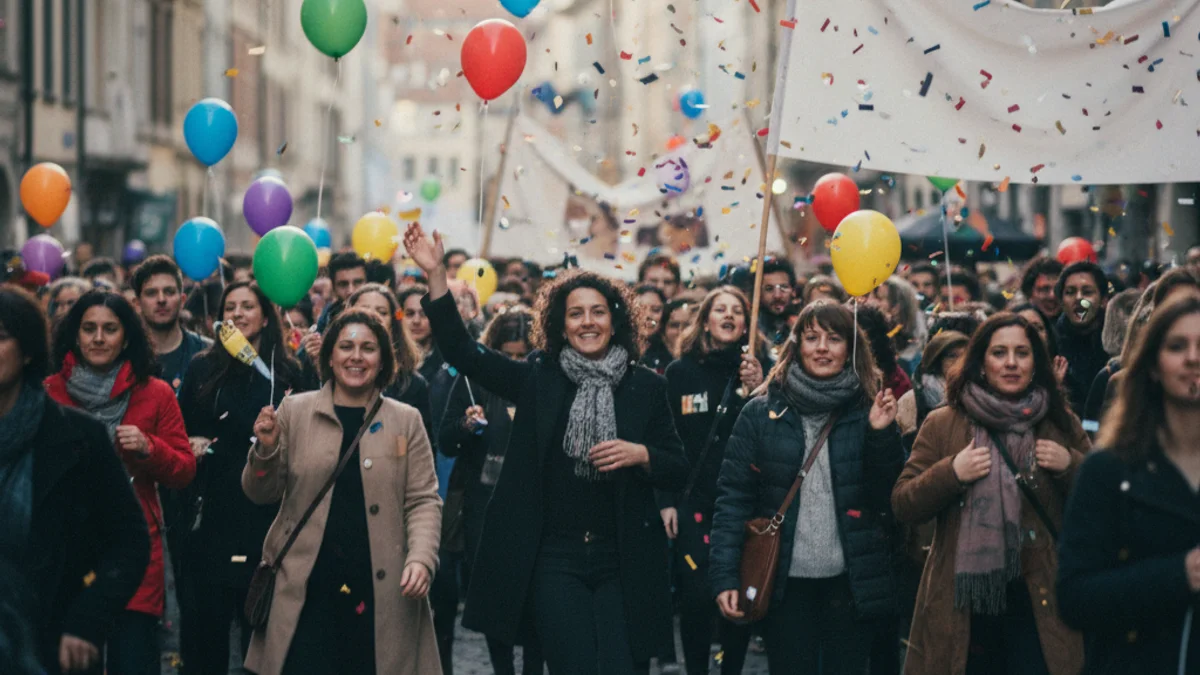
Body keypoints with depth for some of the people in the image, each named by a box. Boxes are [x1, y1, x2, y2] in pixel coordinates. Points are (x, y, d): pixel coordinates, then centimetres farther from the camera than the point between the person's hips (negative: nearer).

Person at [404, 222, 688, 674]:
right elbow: (461, 352, -1)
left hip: (623, 562, 1)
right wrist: (435, 274, -9)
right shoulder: (538, 380, 5)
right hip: (554, 558, -1)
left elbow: (679, 471, 8)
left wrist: (640, 455, -13)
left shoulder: (646, 388, 5)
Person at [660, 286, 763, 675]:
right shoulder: (680, 372, 3)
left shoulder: (756, 369, 4)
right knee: (697, 595, -8)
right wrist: (666, 500, -1)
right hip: (694, 500, -1)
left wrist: (758, 391, -17)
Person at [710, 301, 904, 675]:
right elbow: (734, 496, -2)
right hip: (786, 582, -1)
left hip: (851, 583, 1)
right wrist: (724, 575, -10)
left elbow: (892, 497, -1)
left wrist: (883, 435, -15)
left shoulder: (868, 414, 3)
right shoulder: (761, 414, 0)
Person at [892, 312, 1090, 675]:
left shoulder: (1060, 423, 8)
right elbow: (903, 506, 1)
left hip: (1040, 600, 1)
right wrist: (951, 472, -14)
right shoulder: (943, 424, 3)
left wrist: (1070, 465, -8)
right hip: (964, 601, 0)